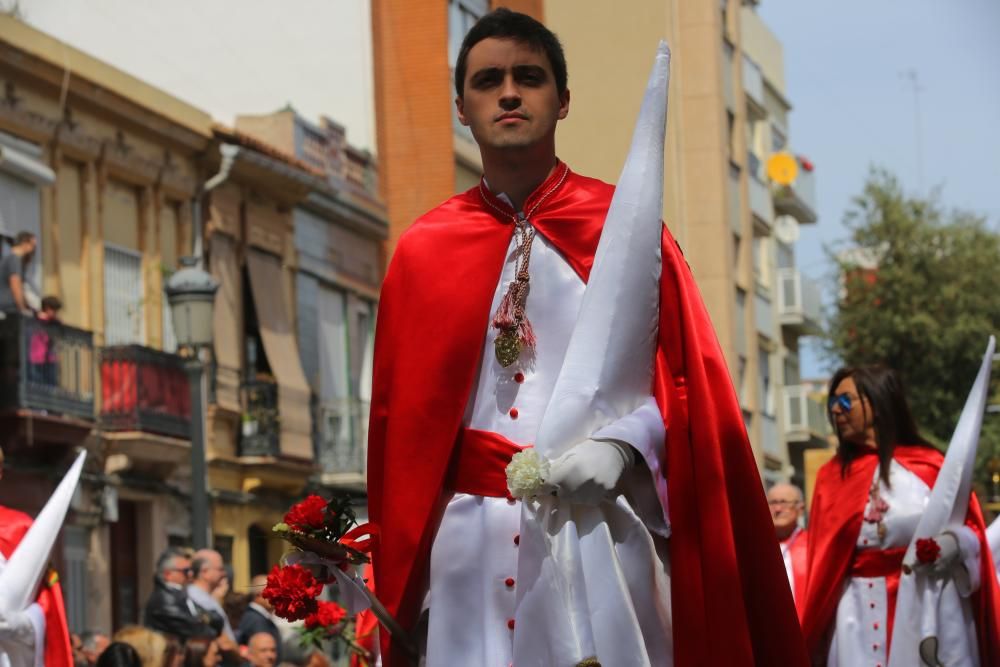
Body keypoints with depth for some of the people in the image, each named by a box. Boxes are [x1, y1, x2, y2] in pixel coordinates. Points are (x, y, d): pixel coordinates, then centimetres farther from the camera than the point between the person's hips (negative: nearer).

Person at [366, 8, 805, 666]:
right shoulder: (423, 252, 10)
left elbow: (680, 377, 0)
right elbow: (403, 419, 11)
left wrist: (621, 444, -20)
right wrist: (399, 573, 6)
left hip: (601, 533, -1)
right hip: (471, 542, 2)